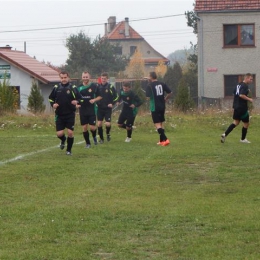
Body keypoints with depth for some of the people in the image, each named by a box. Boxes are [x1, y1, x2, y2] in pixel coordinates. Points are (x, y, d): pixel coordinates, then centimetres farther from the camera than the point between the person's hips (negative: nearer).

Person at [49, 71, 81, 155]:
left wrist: (76, 101, -20)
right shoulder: (56, 88, 3)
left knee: (70, 133, -5)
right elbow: (51, 98, 14)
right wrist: (53, 104, -7)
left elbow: (79, 98, 3)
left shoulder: (73, 88, -2)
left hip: (70, 114, -1)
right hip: (59, 114, 1)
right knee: (59, 134, -4)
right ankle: (63, 140, 33)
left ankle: (69, 150, 14)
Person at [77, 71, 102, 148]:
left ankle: (94, 137, 26)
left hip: (92, 110, -2)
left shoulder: (94, 86, -2)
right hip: (82, 110, 2)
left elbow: (100, 96, 5)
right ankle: (87, 143, 17)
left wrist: (94, 100, -13)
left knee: (92, 127, -6)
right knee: (84, 128, 3)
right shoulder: (79, 87, 2)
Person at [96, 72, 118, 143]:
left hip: (108, 108, -2)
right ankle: (101, 138, 13)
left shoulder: (110, 87, -6)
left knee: (108, 124, -11)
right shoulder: (98, 86, 2)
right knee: (99, 124, -3)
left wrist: (112, 103, -9)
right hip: (100, 108, 2)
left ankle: (108, 133, 20)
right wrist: (95, 102, 2)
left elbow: (116, 96, 1)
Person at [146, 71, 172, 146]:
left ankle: (165, 139, -20)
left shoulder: (150, 86, -12)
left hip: (155, 107, -6)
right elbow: (170, 93, 2)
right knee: (161, 123, 17)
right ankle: (161, 140, 21)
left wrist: (148, 98, 6)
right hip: (162, 106, 6)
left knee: (157, 124, -5)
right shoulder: (162, 84, 4)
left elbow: (148, 97, -17)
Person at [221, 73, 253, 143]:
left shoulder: (238, 85, 13)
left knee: (236, 122, 14)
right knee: (246, 123, 7)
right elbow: (241, 95, -27)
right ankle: (243, 139, 18)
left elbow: (234, 94, 20)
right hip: (242, 108, -9)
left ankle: (225, 134, -1)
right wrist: (249, 99, -18)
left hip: (236, 107, 9)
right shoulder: (245, 86, -16)